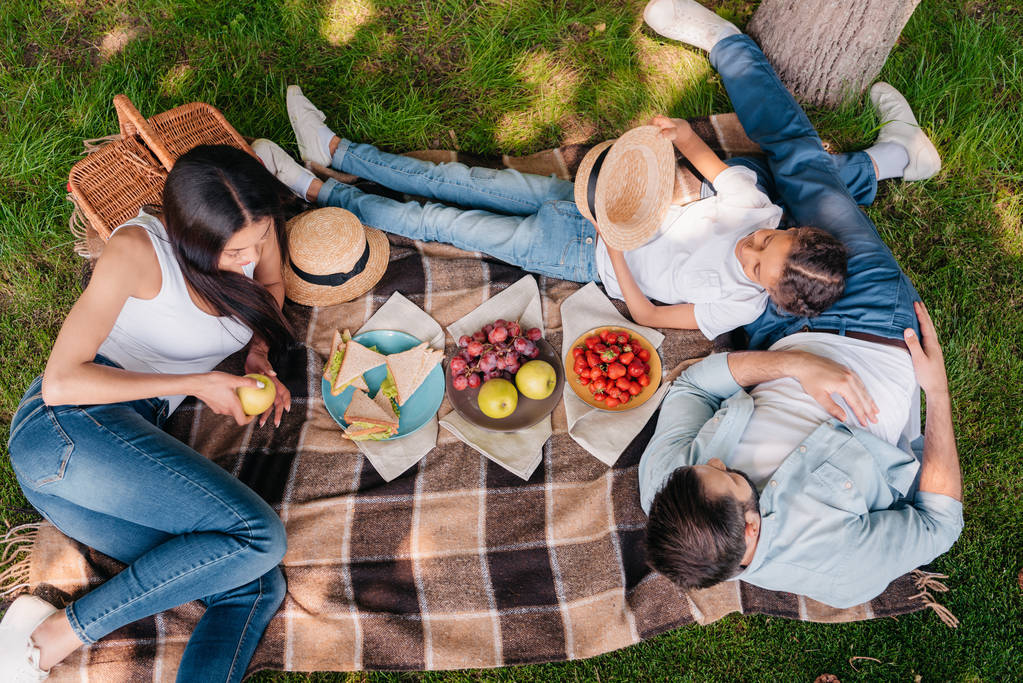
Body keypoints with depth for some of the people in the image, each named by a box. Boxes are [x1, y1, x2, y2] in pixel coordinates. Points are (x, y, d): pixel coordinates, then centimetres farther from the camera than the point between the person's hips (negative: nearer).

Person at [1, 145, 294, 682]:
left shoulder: (252, 230, 4)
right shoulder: (137, 249, -13)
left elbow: (271, 285, 28)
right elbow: (61, 381, -14)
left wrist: (259, 353, 8)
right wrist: (197, 384, -14)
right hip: (68, 423, -6)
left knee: (257, 588, -13)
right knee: (261, 537, -24)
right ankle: (59, 634, -11)